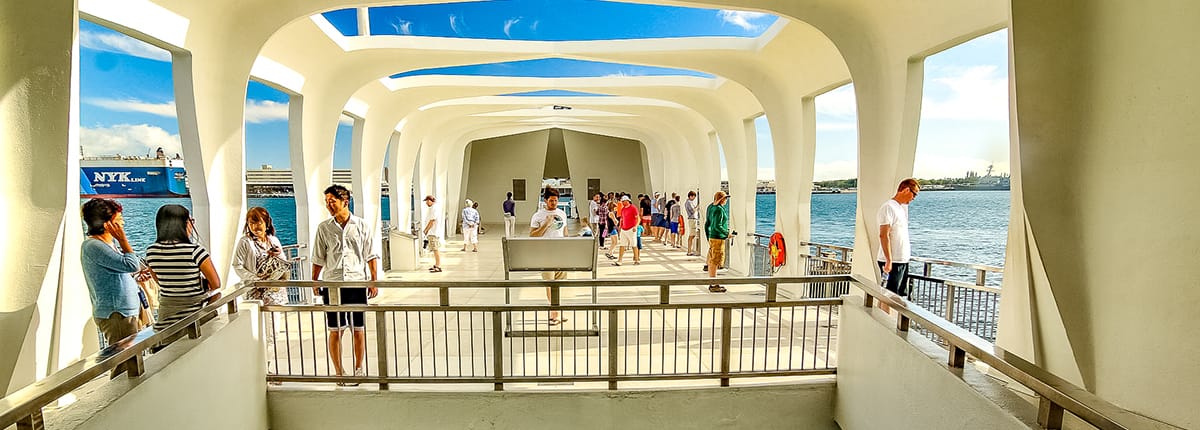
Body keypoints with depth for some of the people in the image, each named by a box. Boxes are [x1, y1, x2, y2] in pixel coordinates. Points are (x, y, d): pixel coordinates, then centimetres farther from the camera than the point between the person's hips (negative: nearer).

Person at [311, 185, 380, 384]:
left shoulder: (361, 225, 2)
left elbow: (371, 256, 5)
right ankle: (339, 372, 15)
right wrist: (314, 282, 6)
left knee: (358, 329, 6)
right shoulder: (323, 228, 5)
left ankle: (359, 369, 20)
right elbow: (318, 259, 10)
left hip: (357, 282, -1)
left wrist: (374, 281, 1)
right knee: (335, 330, 3)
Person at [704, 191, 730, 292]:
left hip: (712, 238, 10)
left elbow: (707, 224, 17)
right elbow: (717, 226, -22)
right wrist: (727, 234, -12)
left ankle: (712, 284, 21)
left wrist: (708, 238, 22)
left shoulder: (711, 208, 13)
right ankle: (713, 286, -1)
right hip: (718, 238, -10)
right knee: (714, 262, -5)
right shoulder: (719, 209, -16)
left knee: (711, 261, 13)